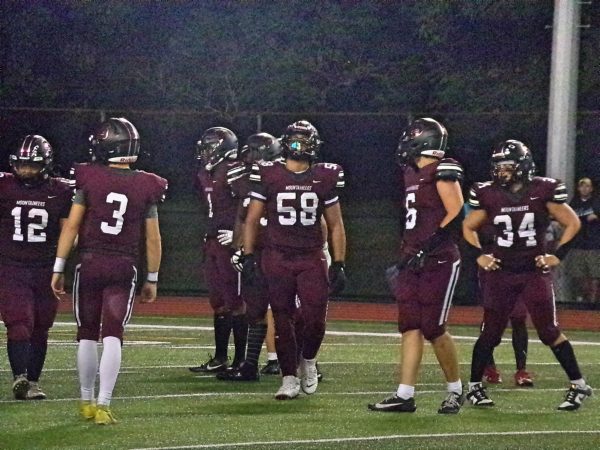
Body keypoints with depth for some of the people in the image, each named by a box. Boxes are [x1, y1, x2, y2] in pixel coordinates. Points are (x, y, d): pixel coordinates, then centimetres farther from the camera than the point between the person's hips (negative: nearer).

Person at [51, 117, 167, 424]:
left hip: (90, 263, 0)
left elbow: (71, 226, -5)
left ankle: (86, 401, 22)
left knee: (87, 335, 13)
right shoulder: (146, 187, -1)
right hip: (125, 268, 0)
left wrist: (59, 268, 1)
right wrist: (152, 279, 13)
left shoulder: (89, 179, -6)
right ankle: (102, 405, -13)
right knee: (113, 337, -3)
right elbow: (153, 239, 3)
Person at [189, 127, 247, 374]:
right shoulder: (206, 175, 15)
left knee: (235, 301, -7)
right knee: (218, 302, 14)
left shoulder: (234, 172, -14)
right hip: (213, 243, 10)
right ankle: (220, 359, 21)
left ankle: (240, 361, -5)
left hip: (231, 242, -10)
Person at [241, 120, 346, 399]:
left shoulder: (324, 178, 3)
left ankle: (308, 360, 22)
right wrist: (248, 257, -2)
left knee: (315, 319, -8)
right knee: (283, 321, 2)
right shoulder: (268, 175, -1)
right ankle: (289, 379, 14)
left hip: (312, 258, 1)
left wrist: (338, 265, 3)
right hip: (277, 258, -1)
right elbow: (252, 220, 5)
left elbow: (335, 225, 8)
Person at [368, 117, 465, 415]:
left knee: (433, 328, -5)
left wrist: (427, 247, -19)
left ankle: (455, 390, 13)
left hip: (438, 262, -8)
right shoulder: (413, 174, 15)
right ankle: (404, 395, 3)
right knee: (410, 327, 3)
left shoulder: (442, 173, -11)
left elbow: (457, 215, -17)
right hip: (414, 262, 8)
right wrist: (405, 255, 20)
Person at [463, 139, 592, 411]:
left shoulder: (542, 192, -7)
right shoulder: (489, 195, -1)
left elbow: (572, 223, 2)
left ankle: (579, 385, 7)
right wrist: (479, 256, 1)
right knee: (490, 332, 5)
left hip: (535, 272, -2)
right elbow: (468, 227, 13)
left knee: (549, 332, -4)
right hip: (501, 272, 2)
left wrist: (558, 256, -5)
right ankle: (474, 386, 16)